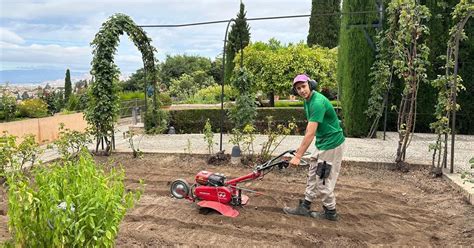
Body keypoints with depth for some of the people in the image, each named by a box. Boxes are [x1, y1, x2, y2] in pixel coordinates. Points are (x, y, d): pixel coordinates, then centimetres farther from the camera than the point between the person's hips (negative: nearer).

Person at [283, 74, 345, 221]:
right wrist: (301, 147, 17)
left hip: (331, 145, -10)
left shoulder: (318, 102, -26)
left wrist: (298, 156, -28)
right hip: (322, 143, 10)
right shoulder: (307, 101, 5)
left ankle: (330, 212, 18)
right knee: (313, 176, 15)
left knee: (324, 180, 1)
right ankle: (305, 207, 24)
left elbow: (310, 133, -29)